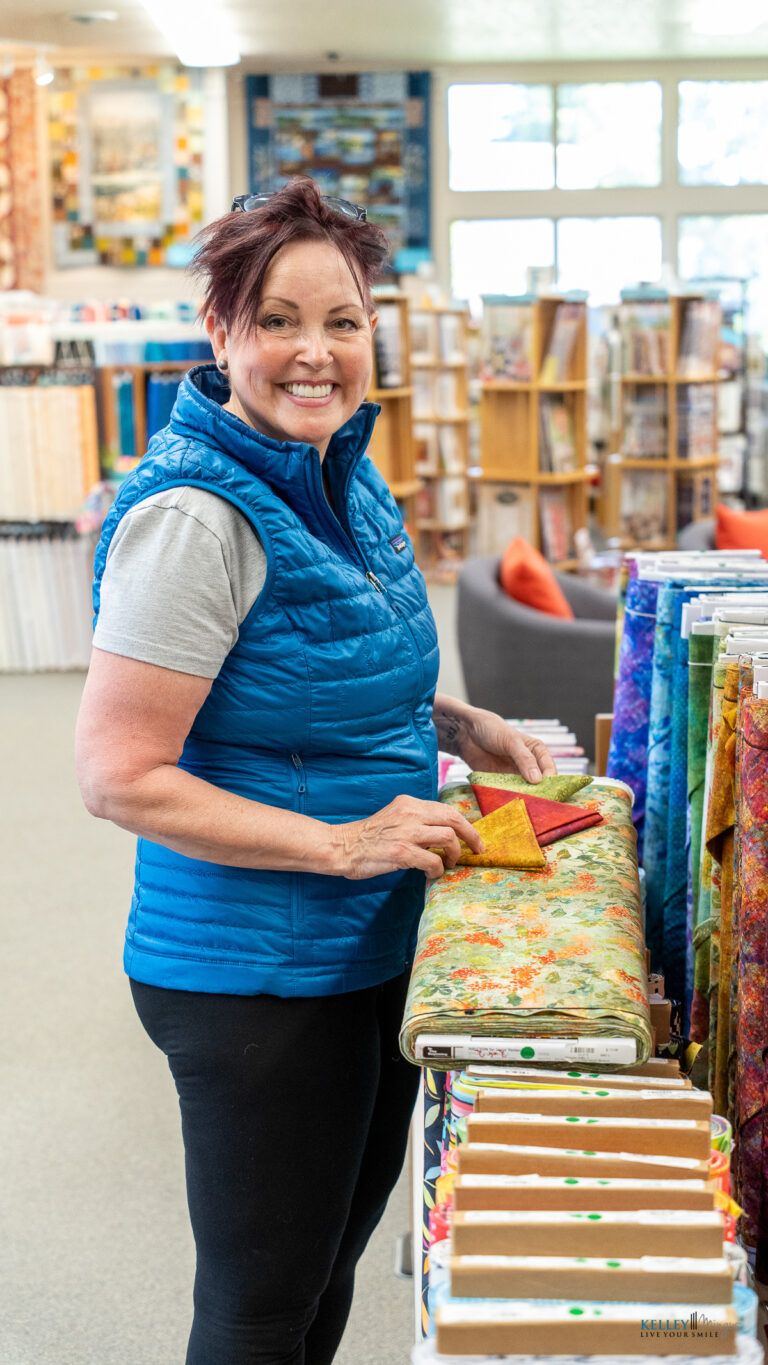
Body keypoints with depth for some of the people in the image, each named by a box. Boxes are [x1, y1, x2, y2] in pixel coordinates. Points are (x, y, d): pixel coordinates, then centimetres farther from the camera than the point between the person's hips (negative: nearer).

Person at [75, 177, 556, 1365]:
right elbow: (119, 776, -24)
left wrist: (455, 724, 4)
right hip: (255, 980, -8)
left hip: (376, 949, 8)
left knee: (334, 1264, 24)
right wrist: (340, 842, -24)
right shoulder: (197, 513, -22)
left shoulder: (346, 476, 4)